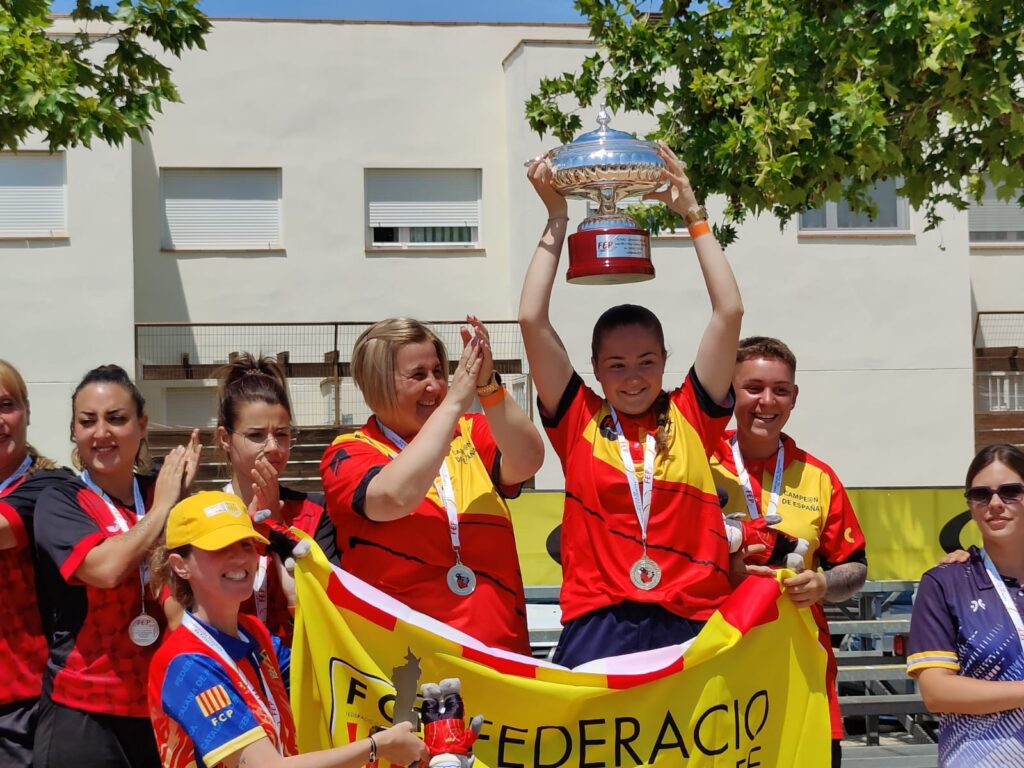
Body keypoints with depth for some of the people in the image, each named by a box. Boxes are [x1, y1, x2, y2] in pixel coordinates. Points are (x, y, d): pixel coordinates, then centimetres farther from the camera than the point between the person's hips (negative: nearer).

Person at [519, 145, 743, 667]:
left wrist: (692, 213, 11)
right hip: (599, 627, -1)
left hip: (690, 625, 1)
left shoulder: (690, 417, 11)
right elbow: (532, 319, 3)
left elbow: (729, 311, 7)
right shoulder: (580, 421, 9)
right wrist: (556, 221, 8)